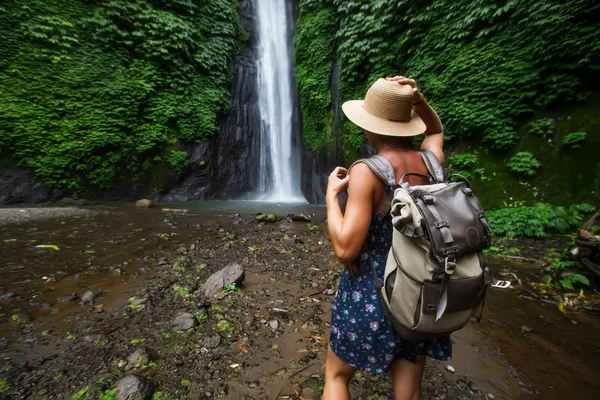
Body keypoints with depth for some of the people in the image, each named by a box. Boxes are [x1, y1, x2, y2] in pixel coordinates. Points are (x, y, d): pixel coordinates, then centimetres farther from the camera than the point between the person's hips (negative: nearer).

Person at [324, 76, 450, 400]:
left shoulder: (367, 172, -22)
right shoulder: (432, 161, -3)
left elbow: (346, 249, -24)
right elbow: (435, 130, 21)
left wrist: (331, 194, -12)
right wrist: (418, 100, 3)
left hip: (373, 296, -5)